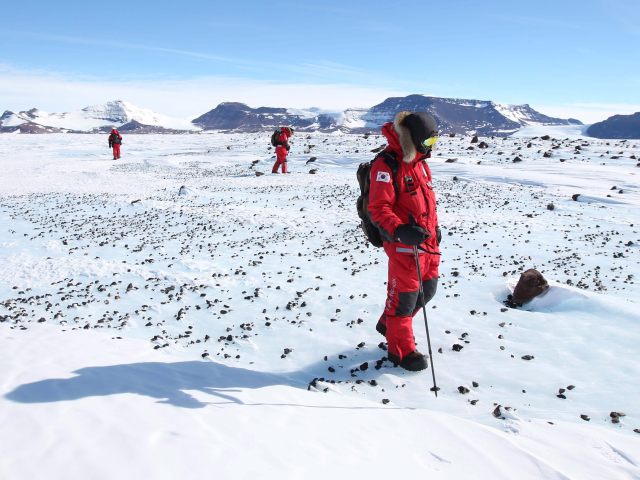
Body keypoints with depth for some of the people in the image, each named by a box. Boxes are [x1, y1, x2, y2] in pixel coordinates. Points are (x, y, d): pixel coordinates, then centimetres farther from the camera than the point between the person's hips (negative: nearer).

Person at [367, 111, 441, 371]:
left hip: (427, 240, 10)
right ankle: (401, 350, 21)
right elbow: (379, 209, -23)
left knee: (427, 289, 20)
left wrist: (434, 227, 23)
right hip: (403, 243, -9)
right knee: (404, 296, 3)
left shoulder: (418, 161, 11)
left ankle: (389, 325, 42)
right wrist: (401, 230, -36)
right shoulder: (386, 166, -18)